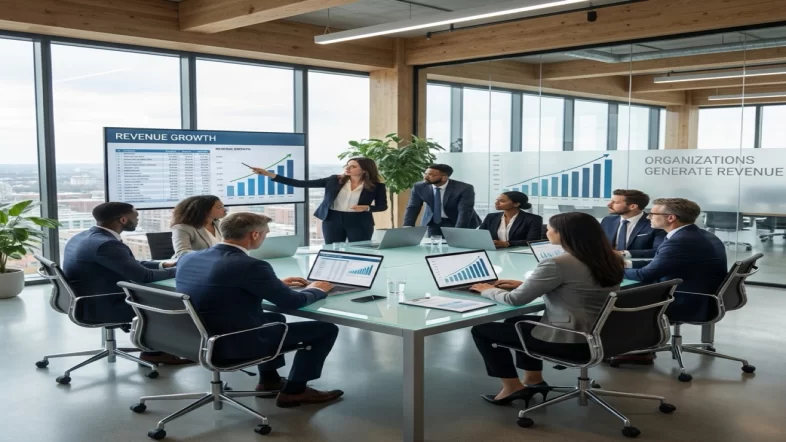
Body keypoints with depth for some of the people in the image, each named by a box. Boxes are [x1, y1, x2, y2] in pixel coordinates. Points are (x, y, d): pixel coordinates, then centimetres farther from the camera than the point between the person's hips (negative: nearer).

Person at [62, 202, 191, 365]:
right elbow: (144, 276, -24)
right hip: (99, 307, -10)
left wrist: (162, 265, 8)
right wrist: (179, 270, -8)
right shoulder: (106, 244, -26)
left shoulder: (83, 237, 6)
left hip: (87, 301, 10)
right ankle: (154, 351, 21)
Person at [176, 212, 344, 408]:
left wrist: (276, 283, 24)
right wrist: (317, 290, 10)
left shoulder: (188, 258, 3)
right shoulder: (250, 265, -22)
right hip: (236, 344, -8)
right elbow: (292, 302, -12)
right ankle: (294, 390, 15)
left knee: (274, 318, 33)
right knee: (326, 329, 5)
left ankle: (269, 380, 38)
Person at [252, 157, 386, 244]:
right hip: (333, 220, 3)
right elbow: (301, 183, -2)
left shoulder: (376, 186, -6)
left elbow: (382, 206, 3)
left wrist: (366, 207, -19)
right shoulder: (334, 180, -1)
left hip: (359, 223, -2)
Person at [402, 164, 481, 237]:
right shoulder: (419, 187, -14)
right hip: (433, 222, 3)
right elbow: (412, 208, -12)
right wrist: (407, 228, -27)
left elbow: (464, 212, -31)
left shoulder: (464, 188, -26)